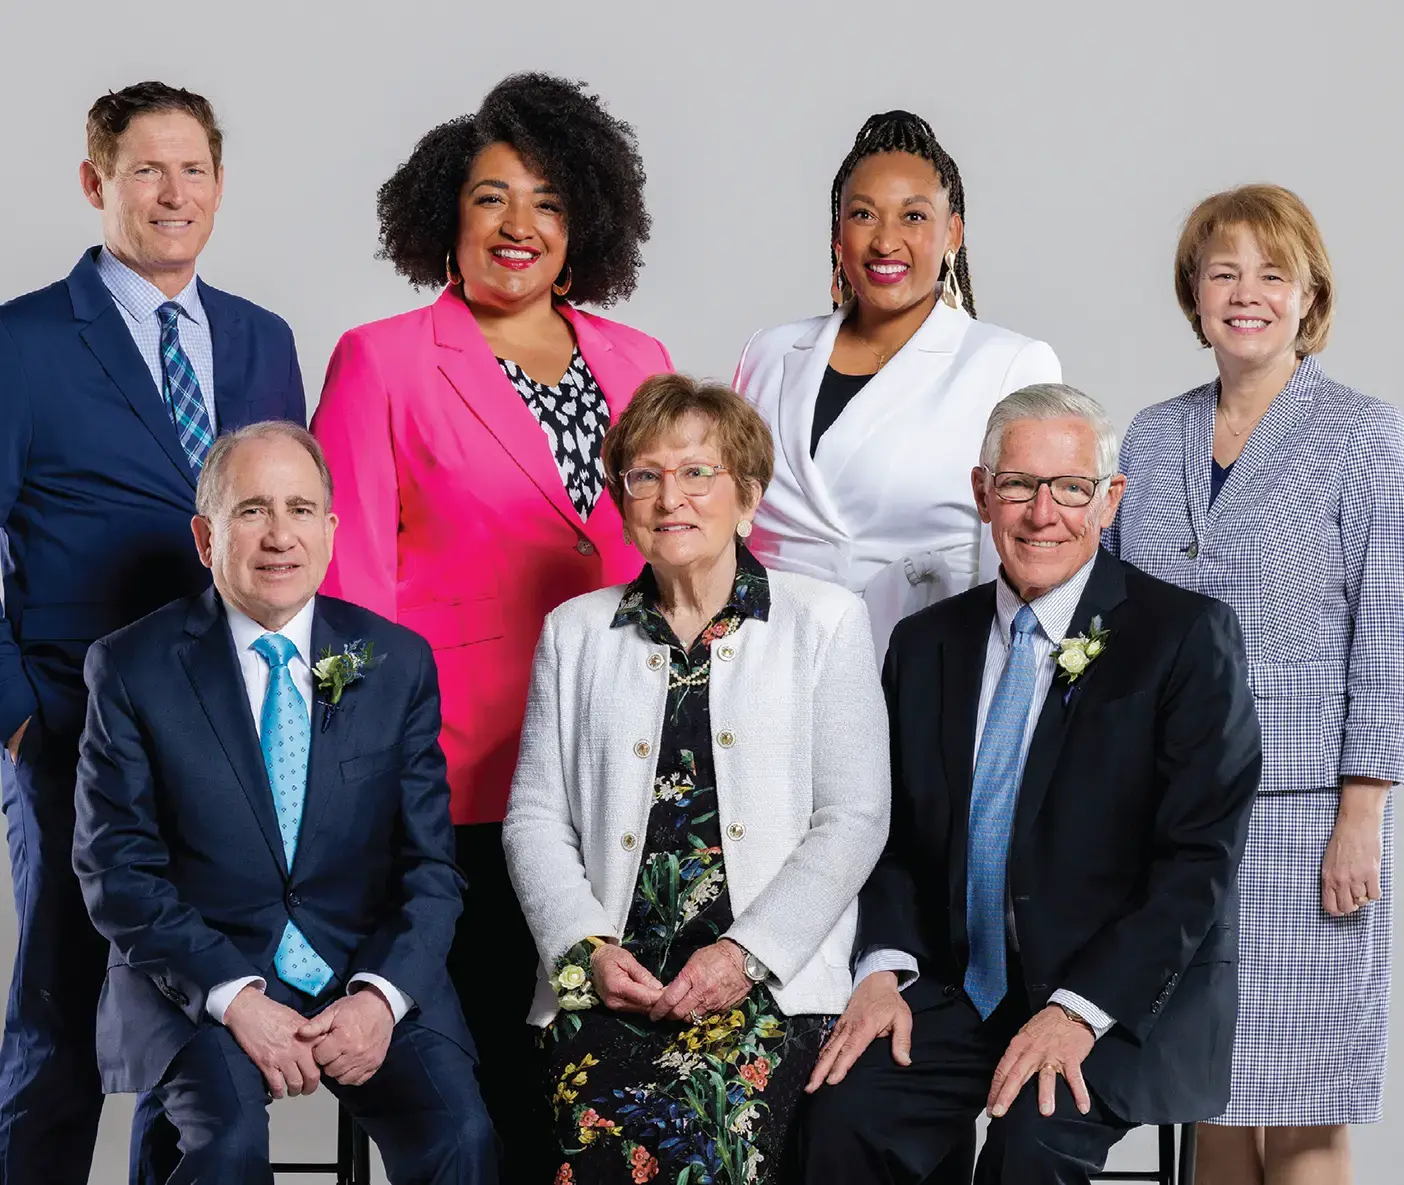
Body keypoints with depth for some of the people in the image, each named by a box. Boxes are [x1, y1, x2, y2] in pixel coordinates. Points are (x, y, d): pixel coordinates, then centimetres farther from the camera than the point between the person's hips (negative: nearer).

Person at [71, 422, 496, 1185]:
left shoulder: (398, 663, 7)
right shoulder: (132, 667, 0)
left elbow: (430, 864, 5)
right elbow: (117, 871, -4)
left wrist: (382, 994, -13)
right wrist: (233, 997, -17)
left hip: (369, 974, 2)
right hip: (199, 979, -2)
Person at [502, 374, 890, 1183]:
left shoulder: (825, 622, 10)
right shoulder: (576, 633, 18)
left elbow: (853, 821, 2)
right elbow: (535, 818, 14)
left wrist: (746, 953, -10)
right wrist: (588, 949, -4)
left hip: (773, 983, -2)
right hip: (610, 985, 2)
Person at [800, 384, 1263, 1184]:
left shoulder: (1189, 636, -4)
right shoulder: (926, 643, 11)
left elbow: (1201, 855, -10)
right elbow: (898, 836, 14)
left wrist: (1080, 1009, -18)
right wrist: (885, 968, -6)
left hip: (1128, 999, -4)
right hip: (962, 991, 4)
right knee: (846, 1113, -23)